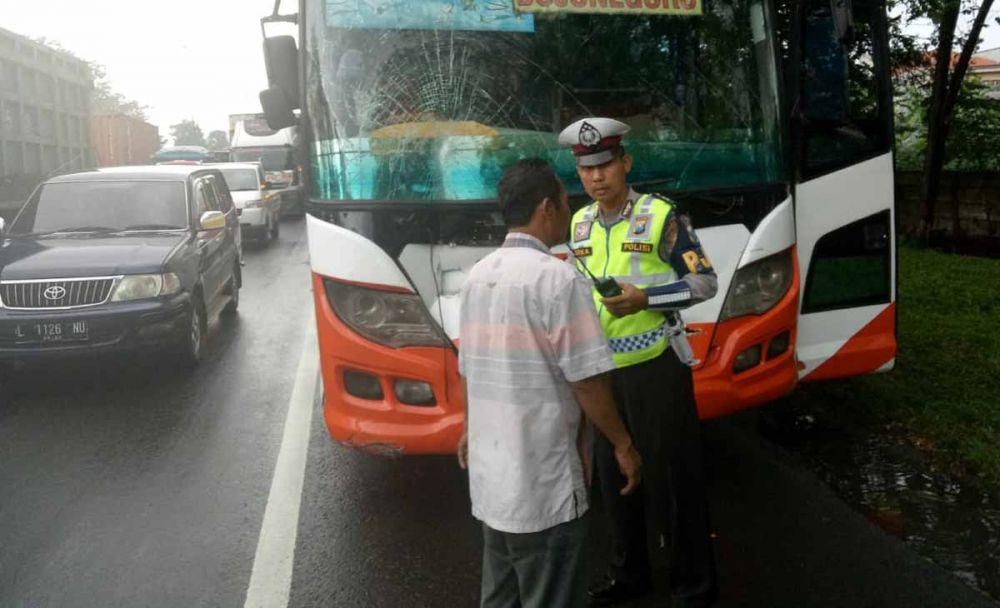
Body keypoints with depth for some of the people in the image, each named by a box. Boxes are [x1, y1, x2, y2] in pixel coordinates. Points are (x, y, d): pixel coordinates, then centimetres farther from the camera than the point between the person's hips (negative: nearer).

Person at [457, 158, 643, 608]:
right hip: (543, 482, -8)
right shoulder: (557, 277, -17)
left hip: (489, 476, 8)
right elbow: (586, 380, -17)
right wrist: (623, 445, -3)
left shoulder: (478, 275, 6)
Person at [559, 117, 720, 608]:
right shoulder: (579, 225, 6)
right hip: (601, 370, 6)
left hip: (656, 368, -5)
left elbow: (706, 282, -9)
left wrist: (644, 299, -20)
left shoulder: (661, 215, -11)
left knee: (671, 478, 3)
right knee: (614, 477, 15)